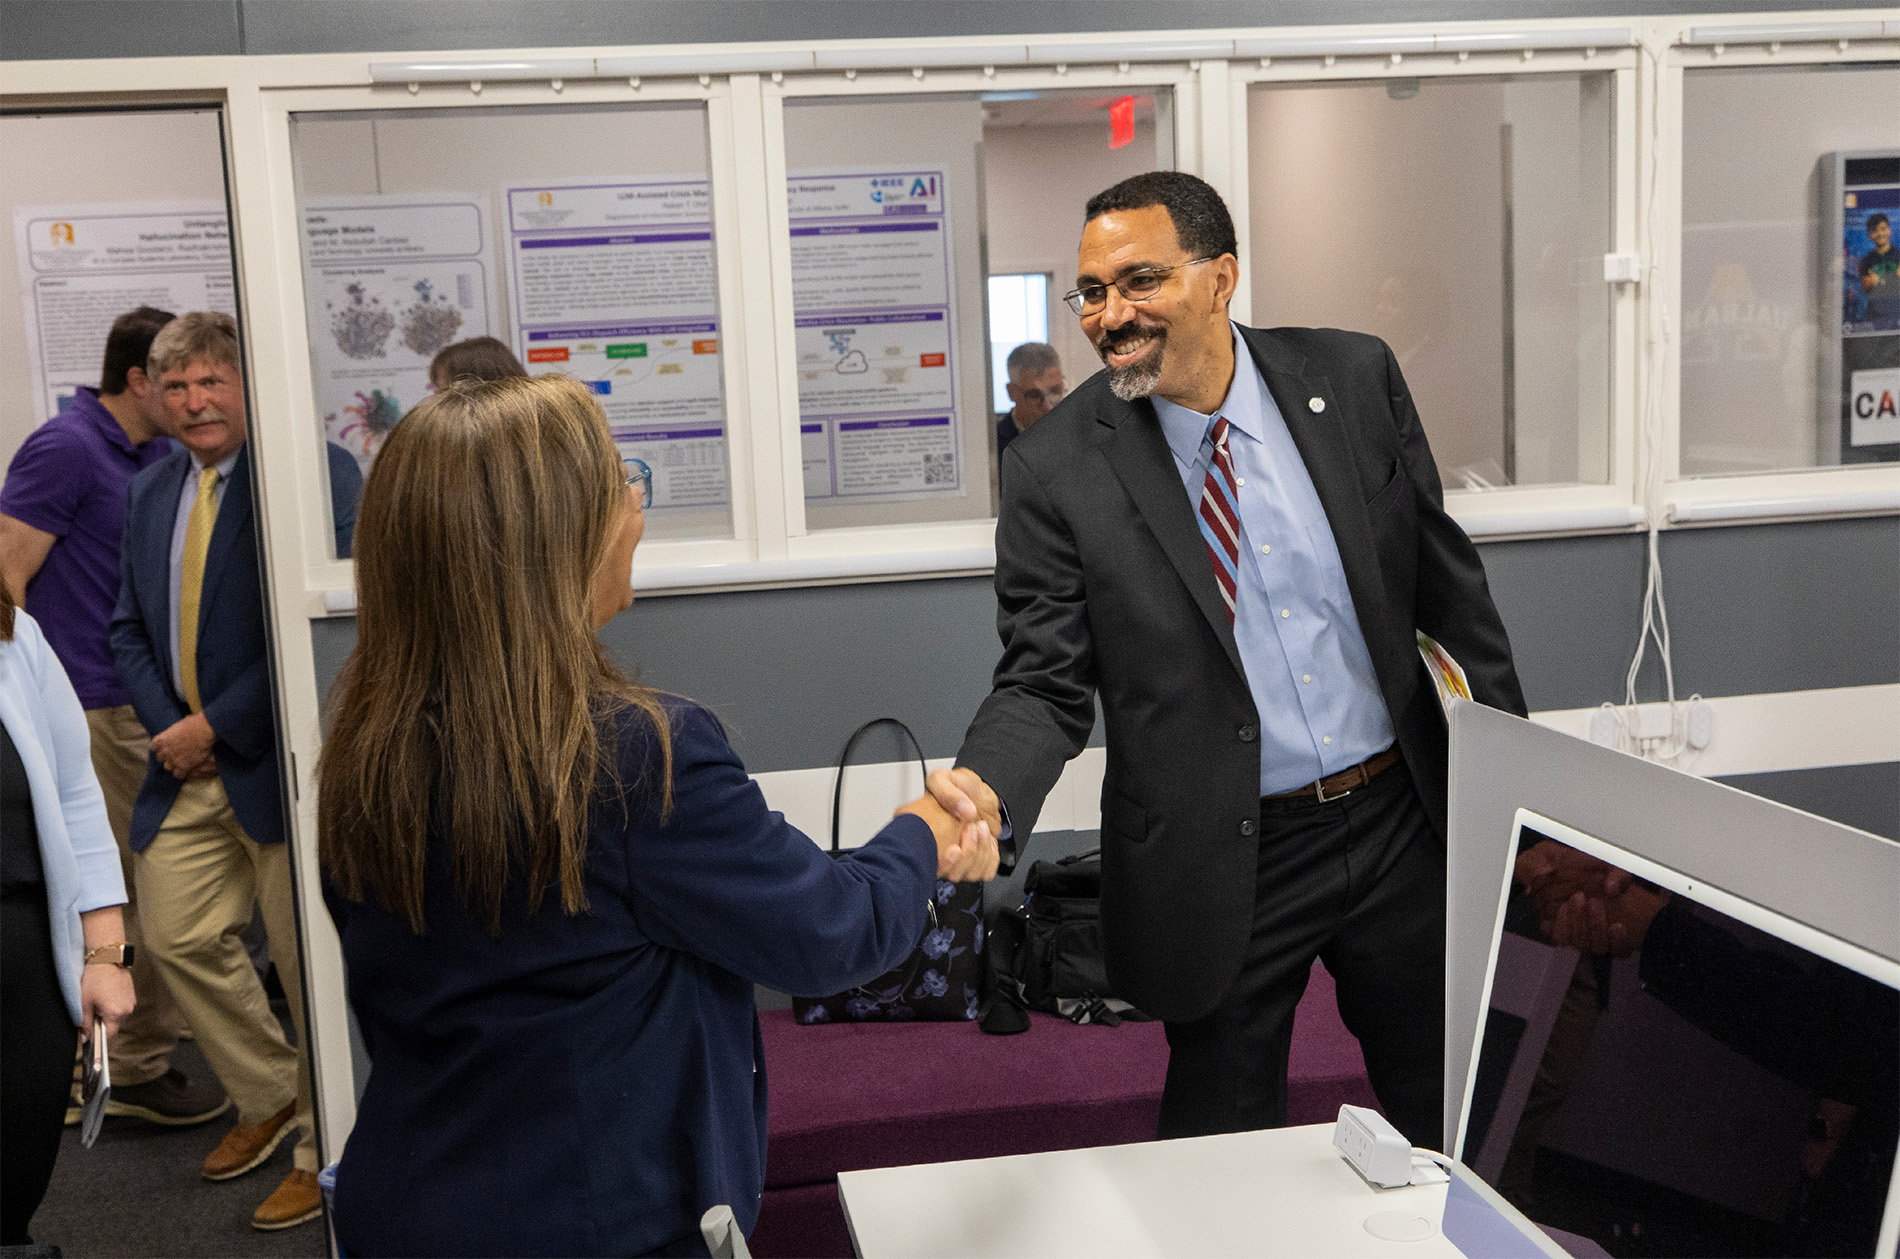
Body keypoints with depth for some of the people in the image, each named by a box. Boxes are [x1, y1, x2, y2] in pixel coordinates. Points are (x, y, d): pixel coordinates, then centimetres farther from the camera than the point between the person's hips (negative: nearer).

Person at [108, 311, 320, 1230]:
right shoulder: (149, 492, 11)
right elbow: (130, 627, 14)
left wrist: (216, 725, -14)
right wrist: (167, 723, -2)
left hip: (274, 762, -7)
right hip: (186, 769, 7)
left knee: (307, 957, 2)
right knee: (179, 937, 12)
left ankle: (325, 1149, 19)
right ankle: (269, 1100, 34)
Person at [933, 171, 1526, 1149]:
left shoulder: (1353, 378, -3)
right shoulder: (1057, 465, -11)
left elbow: (1445, 582, 5)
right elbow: (1045, 684, -9)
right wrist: (984, 790, -29)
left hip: (1402, 822, 3)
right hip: (1225, 869, -2)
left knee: (1446, 1124, 20)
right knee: (1223, 1151, 11)